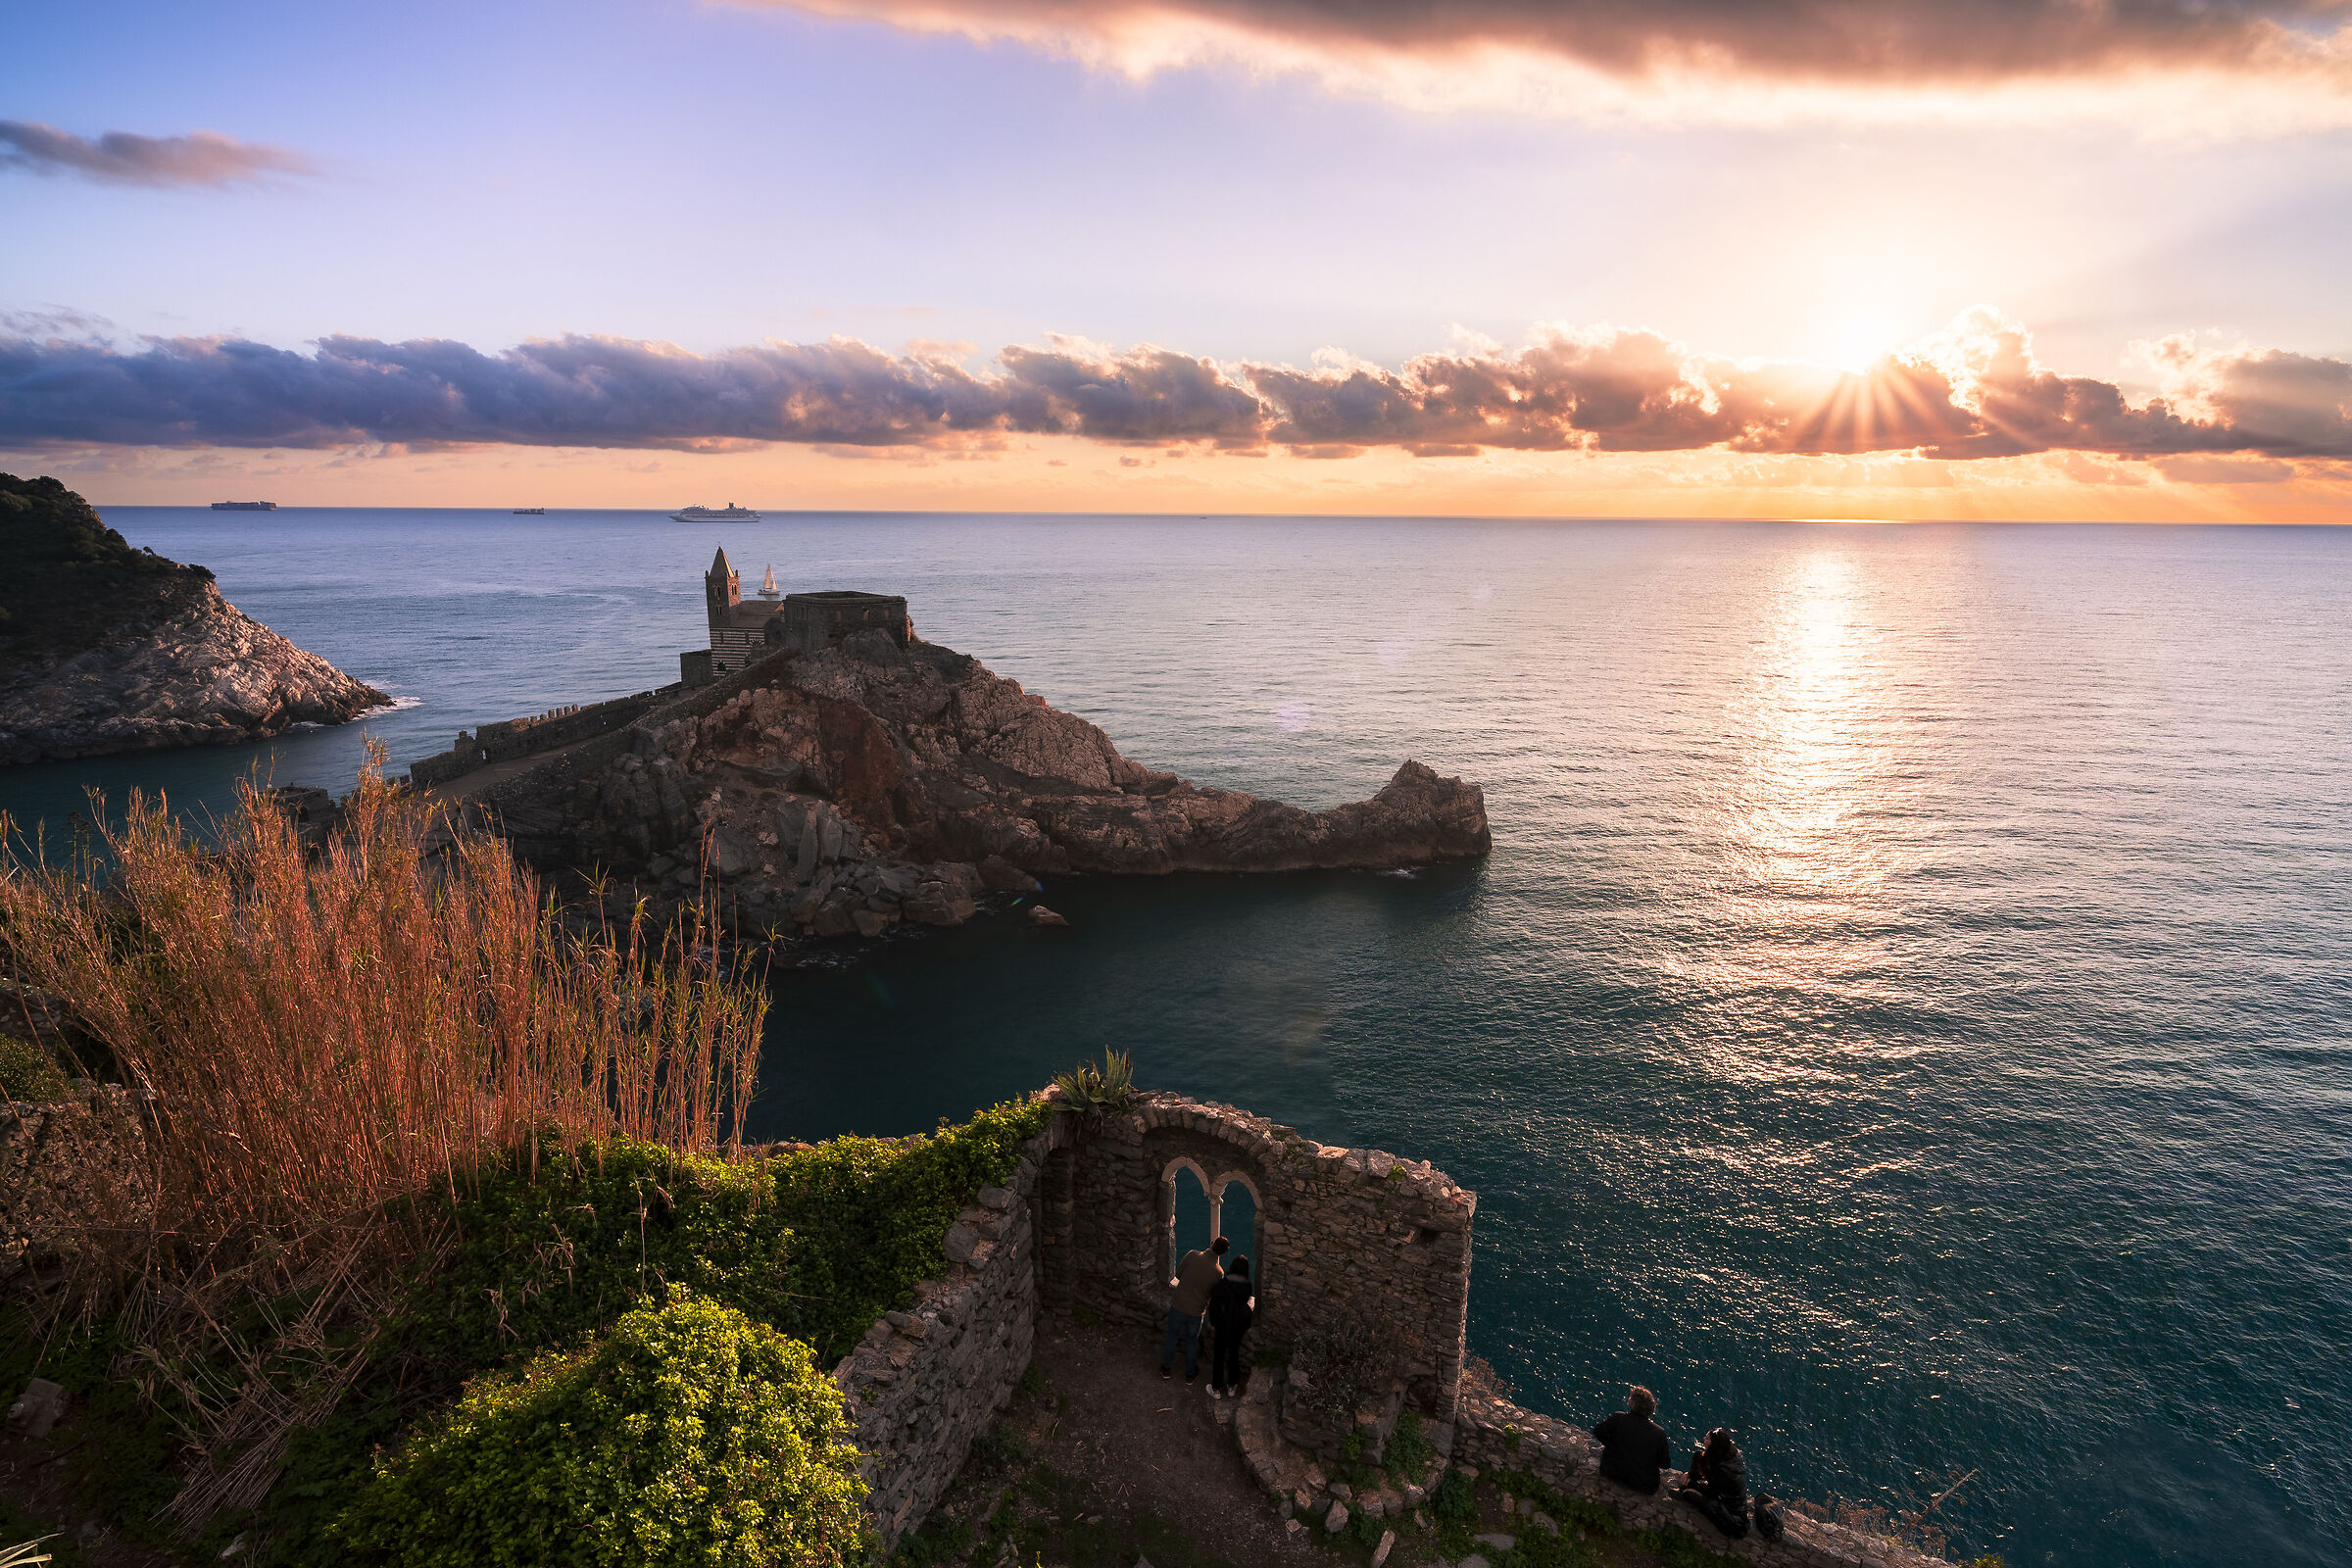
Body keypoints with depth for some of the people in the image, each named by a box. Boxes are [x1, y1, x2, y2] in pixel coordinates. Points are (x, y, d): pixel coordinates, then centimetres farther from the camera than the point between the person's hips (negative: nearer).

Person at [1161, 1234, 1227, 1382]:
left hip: (1178, 1306, 0)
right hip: (1196, 1311, 0)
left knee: (1172, 1336, 23)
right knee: (1192, 1341, 24)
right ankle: (1190, 1373, 38)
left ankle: (1166, 1368, 40)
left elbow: (1178, 1274, -5)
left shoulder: (1192, 1256, -19)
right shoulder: (1219, 1272, -15)